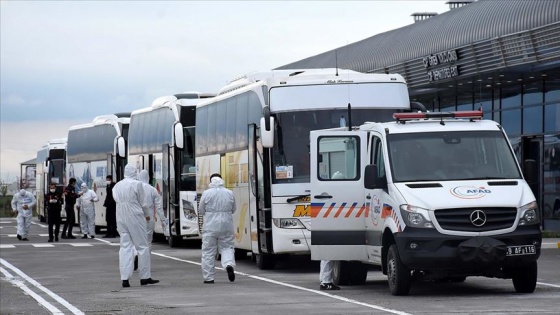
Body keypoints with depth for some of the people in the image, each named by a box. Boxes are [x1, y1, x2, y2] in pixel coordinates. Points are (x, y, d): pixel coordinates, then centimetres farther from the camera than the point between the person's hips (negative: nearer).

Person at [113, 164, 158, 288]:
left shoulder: (117, 186, 7)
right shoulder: (136, 184, -8)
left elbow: (117, 200, 10)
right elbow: (142, 203, -3)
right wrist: (147, 215, 14)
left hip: (121, 218, 5)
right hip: (135, 218, -5)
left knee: (125, 247, 5)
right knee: (142, 247, 6)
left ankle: (125, 279, -2)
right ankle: (145, 277, 9)